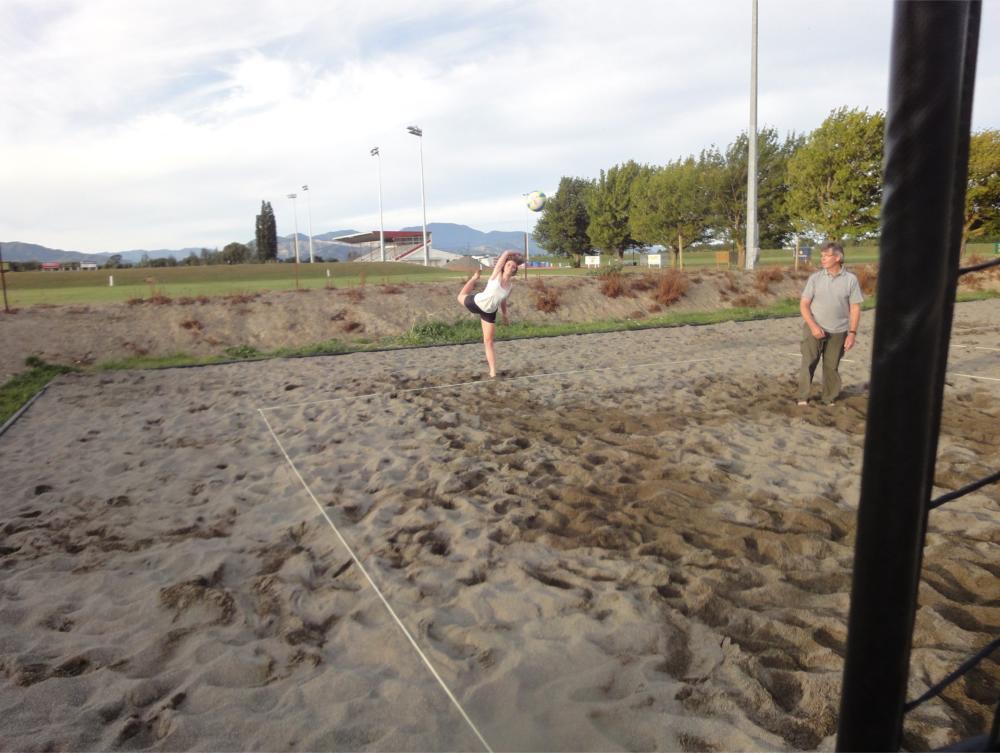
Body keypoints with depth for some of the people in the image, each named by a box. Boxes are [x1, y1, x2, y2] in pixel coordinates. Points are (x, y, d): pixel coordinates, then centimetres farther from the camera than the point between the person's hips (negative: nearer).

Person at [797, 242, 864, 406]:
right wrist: (813, 326, -13)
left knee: (832, 366, 9)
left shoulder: (850, 279, -2)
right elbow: (804, 304, -2)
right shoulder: (815, 277, -2)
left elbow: (855, 308, 0)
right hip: (815, 328, 0)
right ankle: (803, 398, 7)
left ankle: (829, 399, 22)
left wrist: (852, 333, -6)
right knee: (808, 363, -2)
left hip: (838, 332, 0)